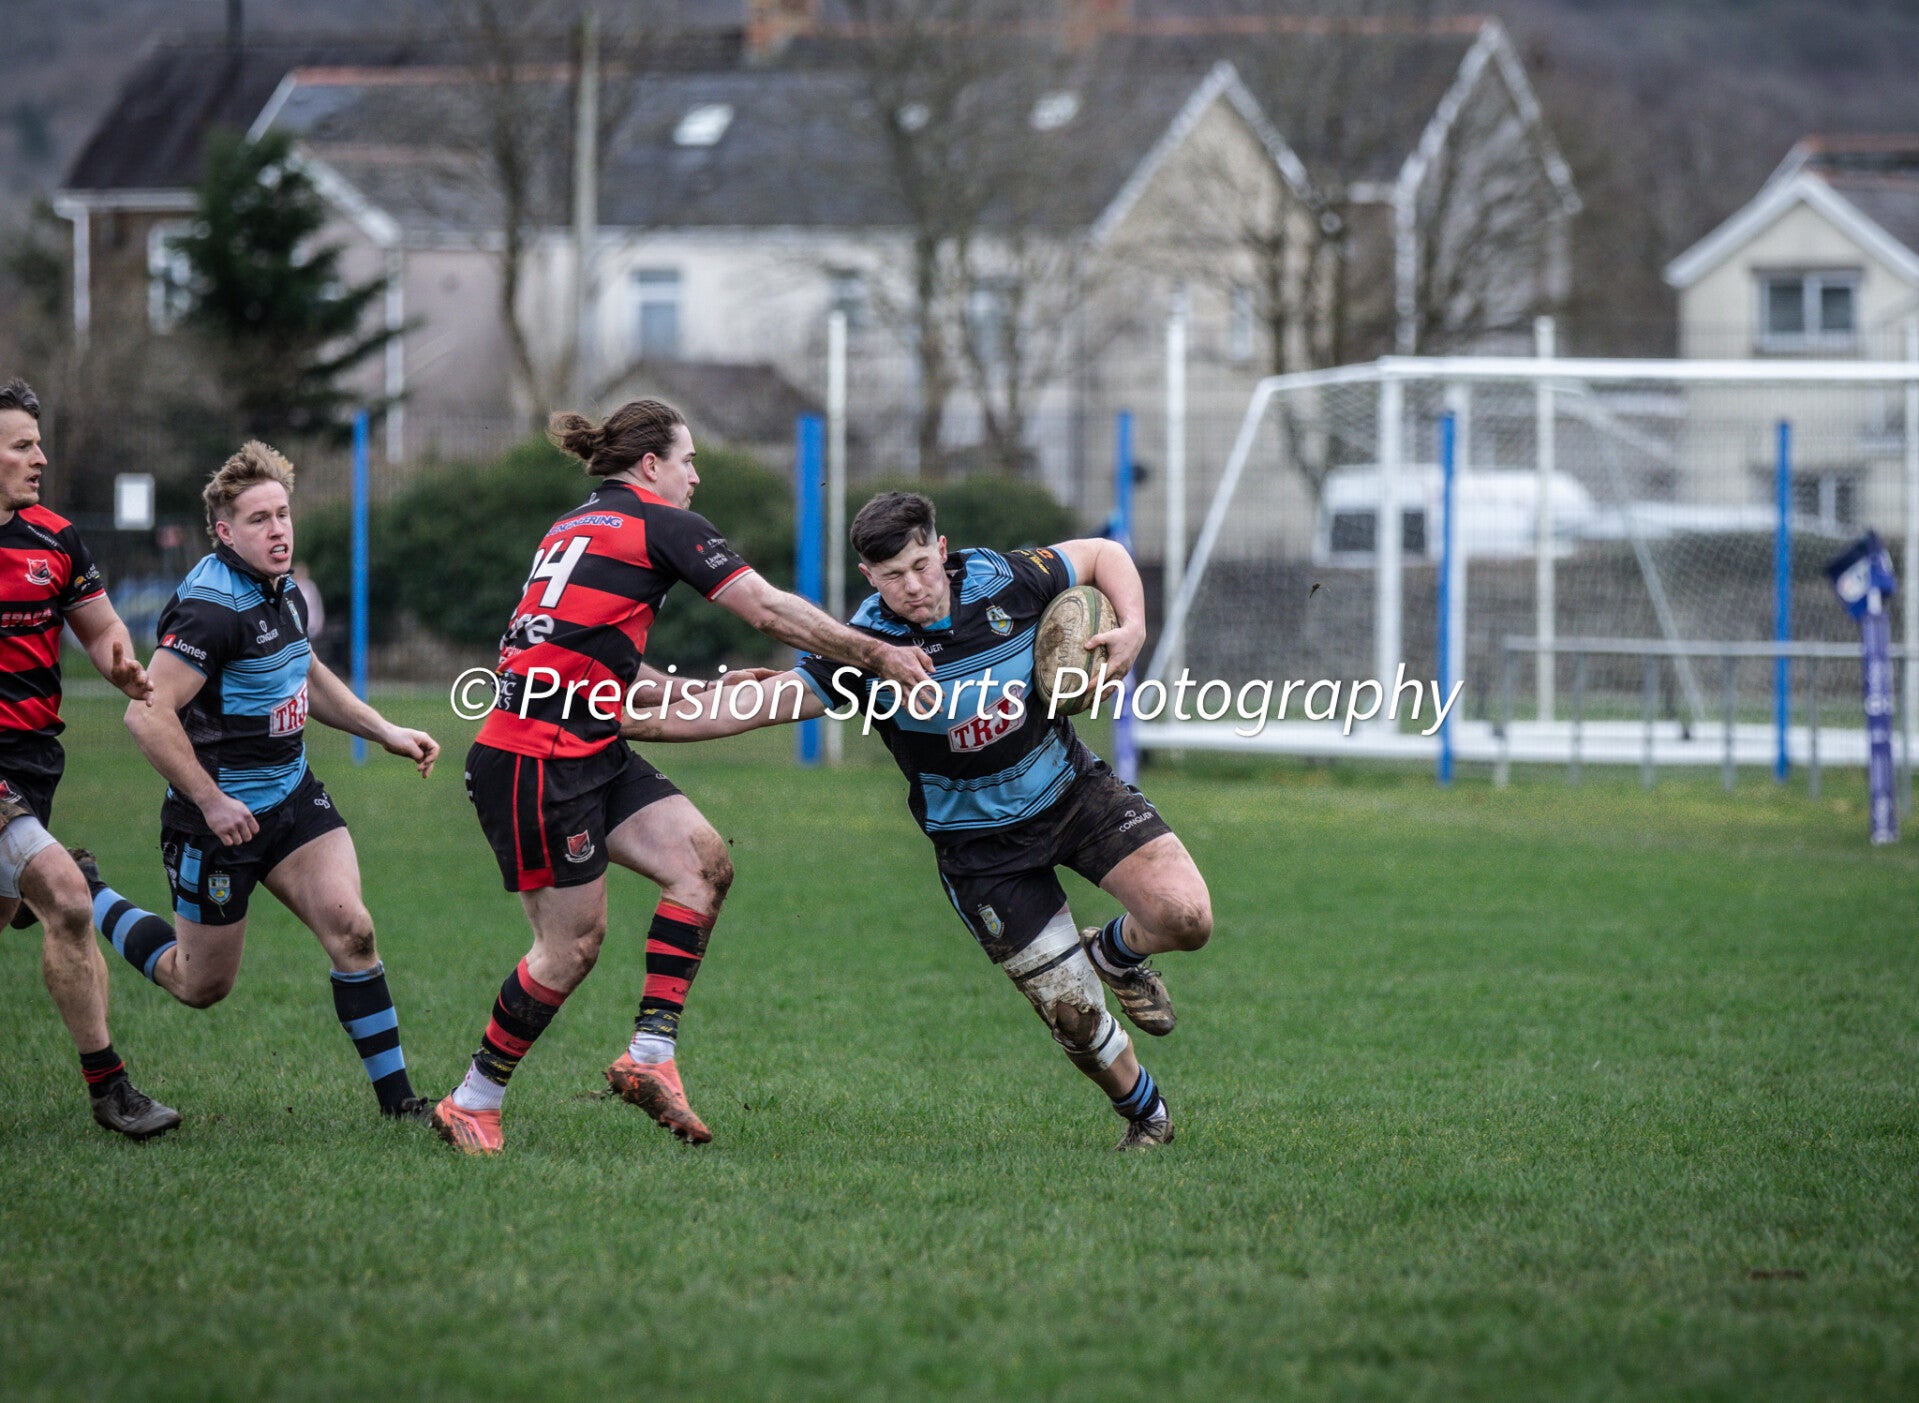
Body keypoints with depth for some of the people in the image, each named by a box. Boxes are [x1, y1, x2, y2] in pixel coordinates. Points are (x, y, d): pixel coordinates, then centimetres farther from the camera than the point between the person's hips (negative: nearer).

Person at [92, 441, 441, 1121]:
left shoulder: (281, 590, 5)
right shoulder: (212, 607, -24)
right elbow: (147, 713, -28)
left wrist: (385, 731, 18)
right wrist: (210, 801, -25)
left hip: (291, 794, 7)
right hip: (220, 813, -7)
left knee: (351, 930, -11)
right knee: (202, 985, 8)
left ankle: (397, 1097, -4)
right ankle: (89, 902, 33)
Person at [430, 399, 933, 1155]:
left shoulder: (575, 527, 21)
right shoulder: (661, 524, -5)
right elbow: (769, 611, -9)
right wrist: (877, 654, -3)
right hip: (536, 761, -9)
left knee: (704, 862, -1)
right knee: (573, 944, -4)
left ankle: (650, 1056, -4)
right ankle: (472, 1104, 9)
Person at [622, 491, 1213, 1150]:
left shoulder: (1002, 580, -12)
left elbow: (1103, 555, 5)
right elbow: (751, 705, -18)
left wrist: (1131, 629, -13)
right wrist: (631, 719, -27)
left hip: (1075, 790, 2)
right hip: (980, 844, -2)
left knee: (1185, 915, -18)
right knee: (1072, 1014, -7)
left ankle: (1116, 952, 18)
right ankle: (1143, 1112, 24)